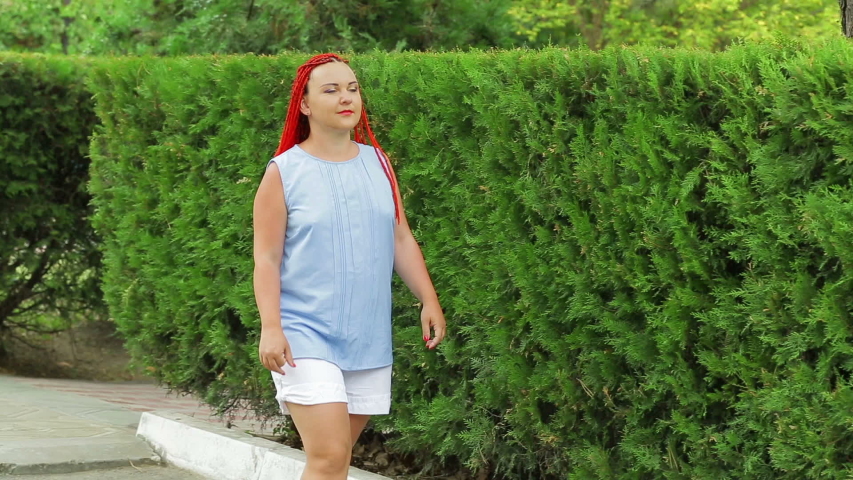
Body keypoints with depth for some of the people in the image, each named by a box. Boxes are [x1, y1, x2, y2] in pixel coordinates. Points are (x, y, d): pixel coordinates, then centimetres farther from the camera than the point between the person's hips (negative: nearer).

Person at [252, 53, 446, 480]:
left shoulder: (378, 163, 9)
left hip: (369, 338, 5)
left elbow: (402, 240, 14)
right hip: (306, 337, -5)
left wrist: (429, 301, 7)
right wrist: (270, 328, -16)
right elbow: (267, 259, -6)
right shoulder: (284, 172, -4)